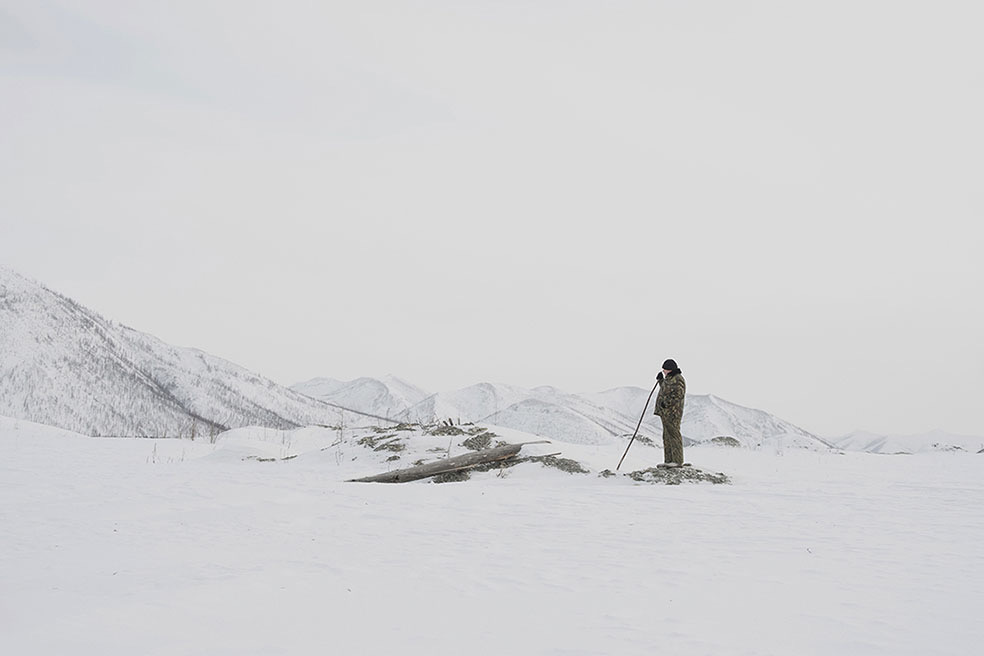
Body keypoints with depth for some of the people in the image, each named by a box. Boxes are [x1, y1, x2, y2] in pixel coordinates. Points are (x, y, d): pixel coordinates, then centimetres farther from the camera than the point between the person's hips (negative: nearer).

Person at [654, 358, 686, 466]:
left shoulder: (677, 379, -13)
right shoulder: (669, 378, 19)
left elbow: (679, 394, -22)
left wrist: (667, 402, -25)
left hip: (672, 413, -11)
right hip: (666, 412, 11)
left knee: (673, 434, -9)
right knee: (667, 436, 11)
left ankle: (677, 460, -7)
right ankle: (668, 460, 15)